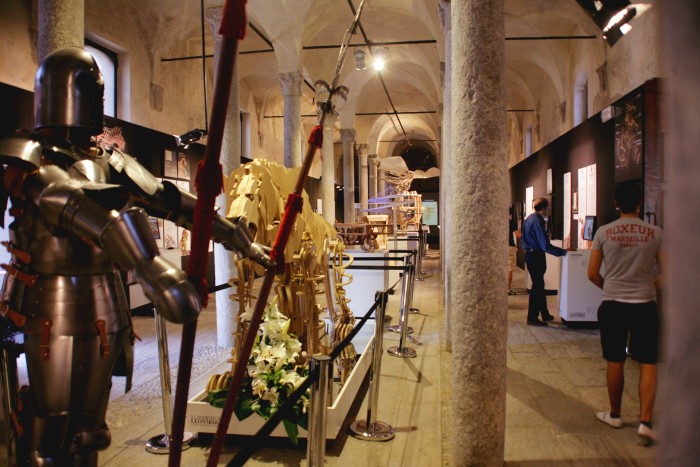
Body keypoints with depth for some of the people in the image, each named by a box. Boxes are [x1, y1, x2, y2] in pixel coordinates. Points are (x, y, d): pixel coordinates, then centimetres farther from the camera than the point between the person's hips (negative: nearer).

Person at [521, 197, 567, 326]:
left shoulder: (529, 218, 9)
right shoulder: (538, 222, -21)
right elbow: (546, 246, -24)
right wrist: (564, 252, -19)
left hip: (529, 254, 10)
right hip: (536, 256, -10)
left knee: (539, 285, 17)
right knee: (537, 286, -1)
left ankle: (545, 314, 29)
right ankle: (532, 318, 6)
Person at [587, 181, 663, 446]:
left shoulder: (604, 232, -4)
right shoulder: (655, 233, -3)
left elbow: (592, 274, -1)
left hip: (613, 304, 0)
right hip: (645, 304, 0)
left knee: (615, 362, 11)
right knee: (647, 364, 6)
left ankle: (615, 415, 26)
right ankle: (645, 422, 0)